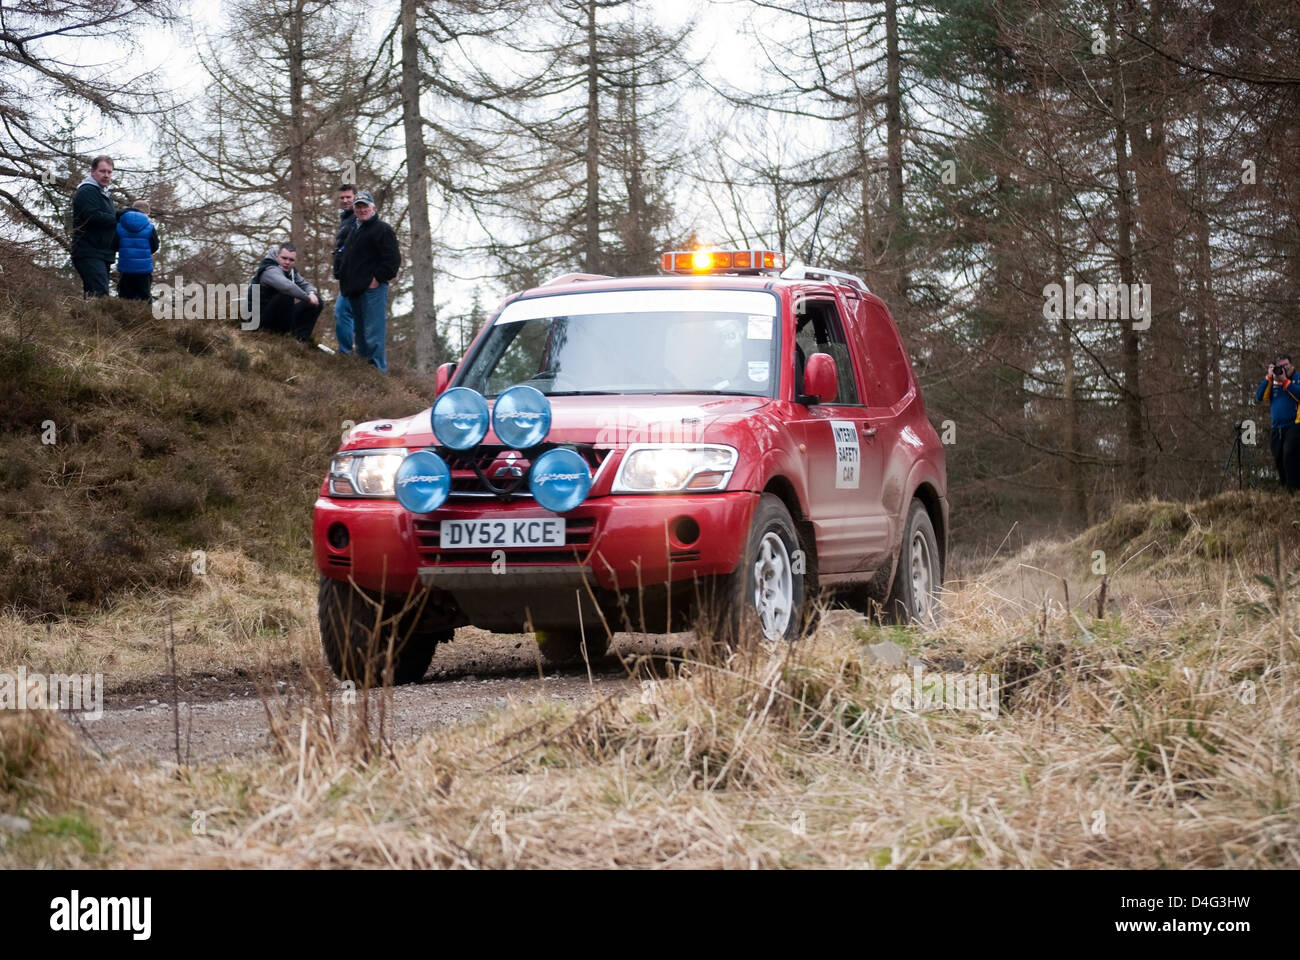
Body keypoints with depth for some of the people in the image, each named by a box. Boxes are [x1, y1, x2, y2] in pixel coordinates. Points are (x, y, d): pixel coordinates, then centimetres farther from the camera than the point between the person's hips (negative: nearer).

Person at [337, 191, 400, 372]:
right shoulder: (355, 231, 21)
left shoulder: (382, 229, -6)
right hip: (356, 290, 9)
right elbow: (346, 260, 32)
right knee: (360, 334, 14)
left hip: (373, 289, -9)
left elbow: (393, 259, -13)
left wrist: (378, 278, -16)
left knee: (373, 333, -12)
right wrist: (343, 280, 21)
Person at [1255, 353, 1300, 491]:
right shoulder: (1272, 383, 16)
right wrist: (1268, 377, -1)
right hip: (1277, 430, 6)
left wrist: (1284, 381, -12)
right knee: (1279, 461, 6)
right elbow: (1260, 397, 5)